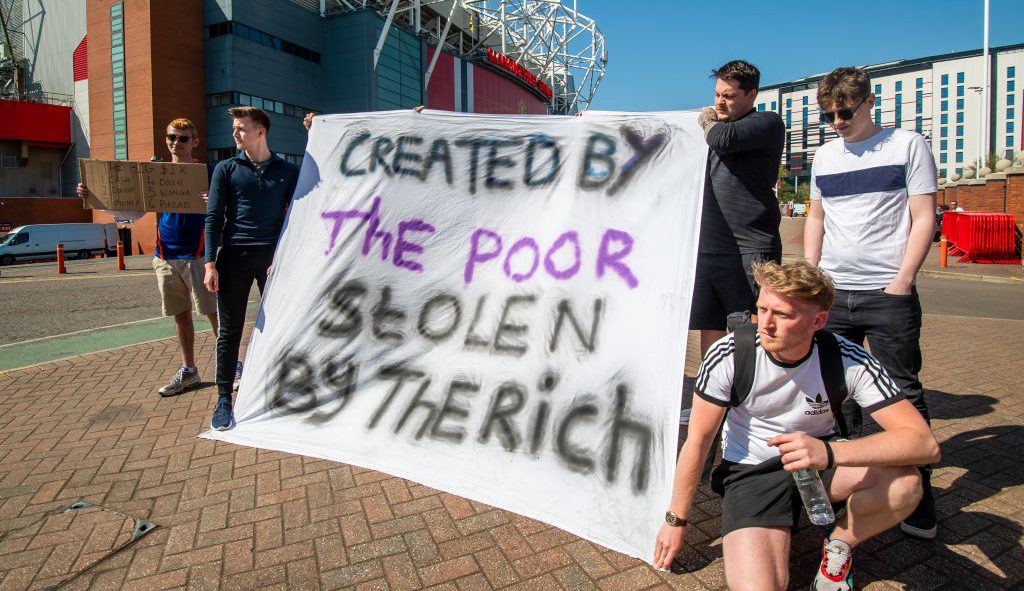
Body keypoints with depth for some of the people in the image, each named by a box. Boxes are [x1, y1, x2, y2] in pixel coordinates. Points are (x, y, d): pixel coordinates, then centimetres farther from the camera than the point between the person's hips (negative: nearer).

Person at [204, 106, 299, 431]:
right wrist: (210, 263, -6)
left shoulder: (287, 172, 8)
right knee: (229, 330, 3)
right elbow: (213, 218, 4)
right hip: (234, 257, 0)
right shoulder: (226, 169, 9)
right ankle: (224, 400, 12)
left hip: (273, 256, 0)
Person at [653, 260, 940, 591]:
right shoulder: (729, 356, -22)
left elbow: (925, 443, -24)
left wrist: (829, 452, -41)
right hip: (751, 472, -2)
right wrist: (675, 519, -3)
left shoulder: (850, 361, -19)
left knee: (905, 482, -27)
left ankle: (840, 543, 3)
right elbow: (698, 440, -12)